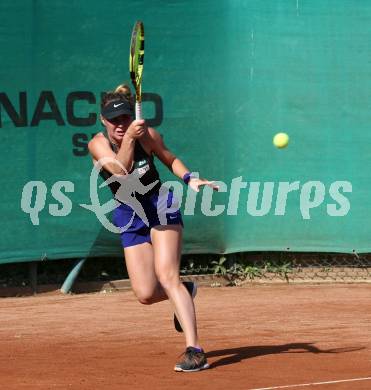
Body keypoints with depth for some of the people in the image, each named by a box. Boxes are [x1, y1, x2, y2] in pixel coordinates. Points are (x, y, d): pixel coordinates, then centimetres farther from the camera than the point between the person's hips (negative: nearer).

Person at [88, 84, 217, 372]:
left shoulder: (147, 134, -8)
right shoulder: (98, 144, -10)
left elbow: (171, 159, 10)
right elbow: (121, 171, -27)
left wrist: (190, 179, -6)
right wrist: (128, 139, -38)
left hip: (161, 207, -2)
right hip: (129, 218, 2)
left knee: (167, 276, -21)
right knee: (146, 294, -6)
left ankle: (195, 350, -28)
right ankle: (185, 293, 30)